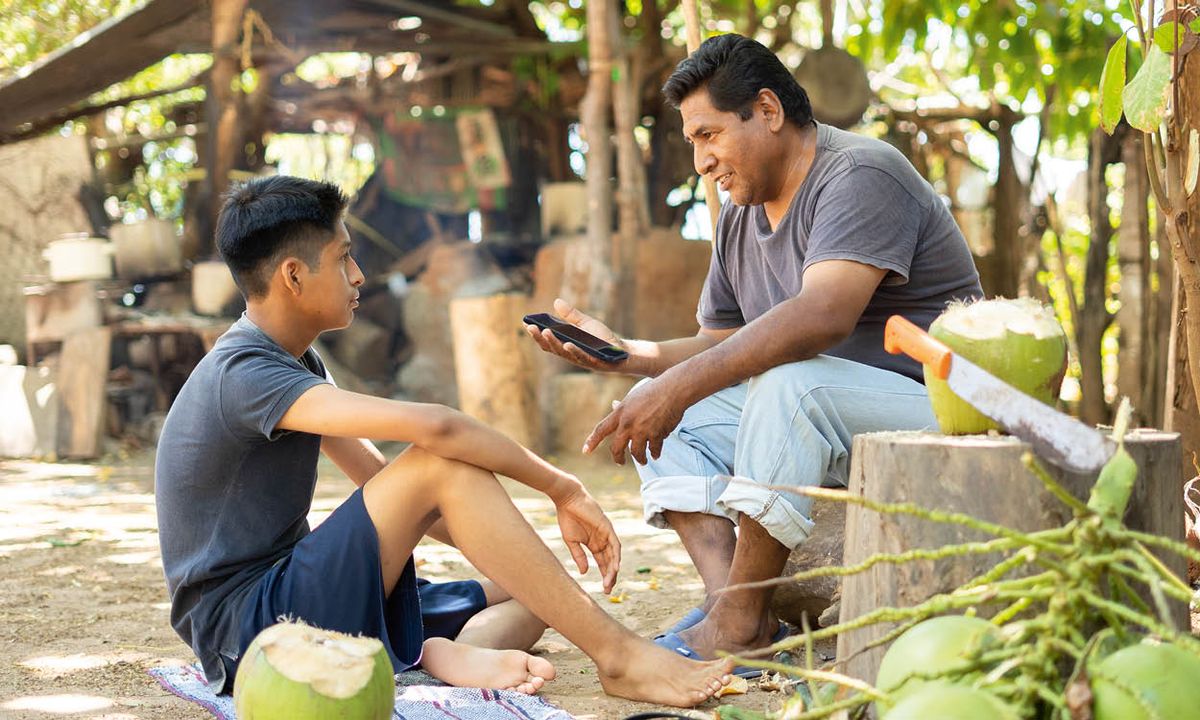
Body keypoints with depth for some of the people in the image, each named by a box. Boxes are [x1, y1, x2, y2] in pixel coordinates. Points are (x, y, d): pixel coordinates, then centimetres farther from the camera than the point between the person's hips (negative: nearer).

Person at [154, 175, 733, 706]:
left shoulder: (292, 364, 15)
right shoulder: (242, 376, -18)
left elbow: (384, 484, 15)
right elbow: (432, 427, -28)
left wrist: (507, 547, 3)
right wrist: (562, 487, -18)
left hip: (283, 606, 10)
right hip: (242, 630, -10)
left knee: (530, 595, 8)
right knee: (441, 465, -23)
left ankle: (450, 651, -25)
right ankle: (620, 657, -23)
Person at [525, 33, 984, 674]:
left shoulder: (861, 175, -16)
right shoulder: (739, 218, 12)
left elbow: (822, 315, -33)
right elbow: (721, 346, 14)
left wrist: (682, 384, -37)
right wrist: (617, 352, -2)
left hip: (932, 406, -9)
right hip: (806, 421, 9)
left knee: (788, 383, -35)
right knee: (656, 401, 0)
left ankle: (740, 623, -28)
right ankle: (724, 595, -19)